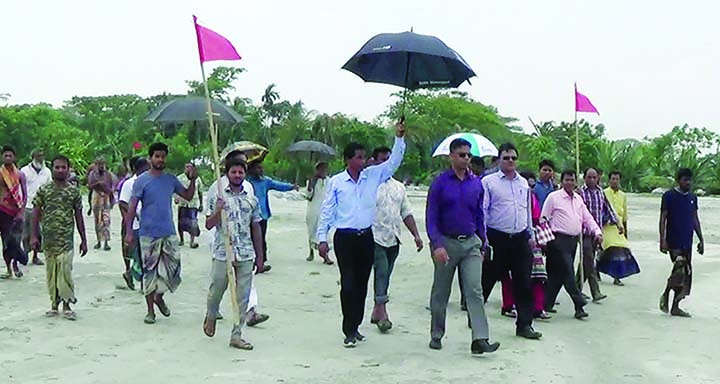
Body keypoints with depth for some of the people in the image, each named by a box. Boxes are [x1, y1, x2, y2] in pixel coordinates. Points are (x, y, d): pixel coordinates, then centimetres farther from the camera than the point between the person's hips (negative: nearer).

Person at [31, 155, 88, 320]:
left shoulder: (73, 191, 2)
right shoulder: (43, 189, 3)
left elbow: (78, 216, 6)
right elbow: (36, 213, 5)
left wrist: (83, 240, 5)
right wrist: (34, 235, -2)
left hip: (66, 239, -1)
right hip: (48, 239, 2)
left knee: (65, 271, -8)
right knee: (51, 272, 8)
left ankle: (66, 305, 1)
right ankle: (54, 303, 18)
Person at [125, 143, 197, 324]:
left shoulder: (171, 179, 8)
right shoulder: (142, 180, -3)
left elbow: (188, 196, 15)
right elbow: (132, 207, -4)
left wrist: (193, 180, -1)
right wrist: (129, 231, -10)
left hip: (169, 233, 4)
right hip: (148, 234, -3)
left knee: (173, 269, 1)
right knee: (149, 272, 2)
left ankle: (159, 296, 28)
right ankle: (150, 310, 15)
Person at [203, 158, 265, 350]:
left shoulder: (252, 200, 9)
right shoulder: (218, 198, 2)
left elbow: (256, 229, 14)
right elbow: (209, 225, -2)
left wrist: (259, 255, 13)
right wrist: (218, 210, -20)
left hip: (246, 255, 2)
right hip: (222, 254, -2)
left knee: (243, 296, 3)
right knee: (216, 290, 8)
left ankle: (236, 335, 11)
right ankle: (210, 317, 40)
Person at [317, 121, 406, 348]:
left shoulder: (373, 176, 6)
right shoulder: (336, 182, 0)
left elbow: (393, 162, 3)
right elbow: (326, 211, 1)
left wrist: (399, 138, -9)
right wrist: (322, 238, -3)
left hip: (366, 236, 4)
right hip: (345, 237, -3)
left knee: (362, 284, 10)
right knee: (348, 285, -6)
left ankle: (355, 327, 21)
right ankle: (349, 331, 1)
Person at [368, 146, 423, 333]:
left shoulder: (398, 186, 16)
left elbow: (406, 213, 16)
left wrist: (416, 235, 11)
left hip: (393, 239, 6)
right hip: (376, 237, -6)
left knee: (386, 275, 9)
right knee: (381, 272, -13)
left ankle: (376, 312, 19)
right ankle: (382, 312, -9)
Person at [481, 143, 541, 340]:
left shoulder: (523, 183, 13)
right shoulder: (489, 182, -2)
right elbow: (482, 211, -5)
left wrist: (529, 234, 18)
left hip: (520, 238, 4)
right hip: (497, 238, -4)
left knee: (524, 283, 3)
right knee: (488, 280, 4)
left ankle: (524, 324, 10)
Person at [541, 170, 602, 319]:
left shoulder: (578, 199, 16)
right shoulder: (553, 197, -3)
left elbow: (587, 218, 17)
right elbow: (544, 219, -1)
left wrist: (597, 232, 1)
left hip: (574, 240, 6)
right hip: (560, 239, -6)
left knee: (557, 273, 9)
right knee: (568, 273, -10)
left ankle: (547, 303, 17)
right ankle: (579, 306, -10)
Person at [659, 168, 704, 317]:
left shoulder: (693, 197, 12)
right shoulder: (669, 196, -5)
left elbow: (695, 220, 19)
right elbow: (663, 219, -5)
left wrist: (701, 240, 16)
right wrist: (662, 240, -12)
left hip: (687, 242, 6)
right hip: (673, 242, -6)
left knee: (686, 273, 5)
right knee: (679, 267, -19)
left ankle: (675, 307, 13)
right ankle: (665, 295, 3)